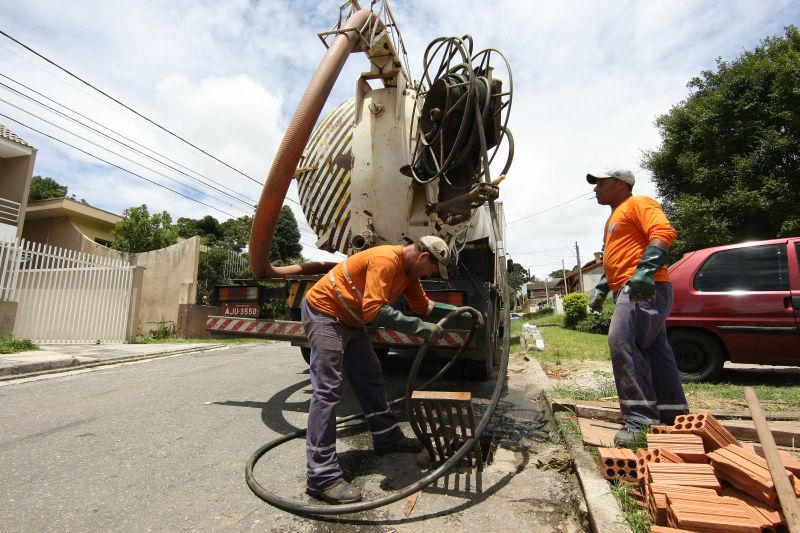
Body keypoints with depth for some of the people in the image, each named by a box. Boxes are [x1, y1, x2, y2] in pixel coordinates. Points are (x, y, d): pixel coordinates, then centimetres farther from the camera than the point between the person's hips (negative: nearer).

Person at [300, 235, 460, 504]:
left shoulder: (409, 270, 5)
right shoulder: (386, 260, -27)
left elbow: (422, 304, 14)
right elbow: (374, 310, -36)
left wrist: (456, 310, 6)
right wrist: (418, 327, -33)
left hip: (350, 320, 10)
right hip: (323, 312, -10)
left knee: (370, 377, 14)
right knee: (327, 391, -13)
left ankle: (387, 437, 30)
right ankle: (321, 477, -8)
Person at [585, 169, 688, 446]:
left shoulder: (638, 204, 0)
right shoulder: (615, 217, 29)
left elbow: (664, 232, -18)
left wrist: (646, 270, -31)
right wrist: (601, 288, 22)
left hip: (644, 288, -10)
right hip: (631, 291, 10)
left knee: (622, 342, -22)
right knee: (655, 352, 11)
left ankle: (641, 417, -19)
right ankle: (675, 419, 19)